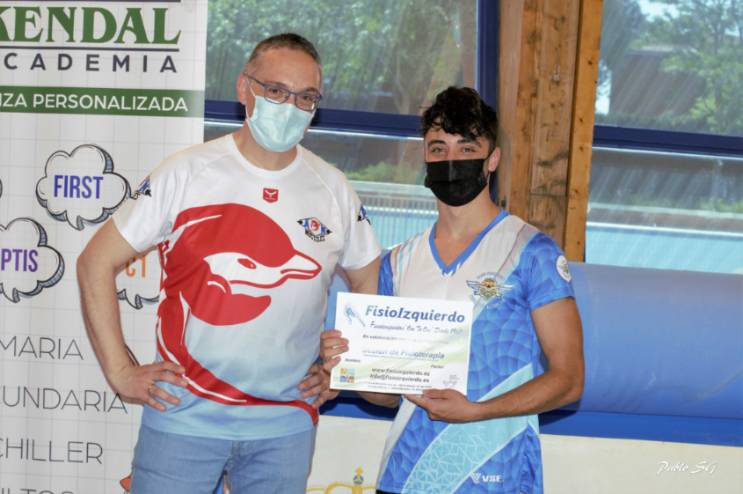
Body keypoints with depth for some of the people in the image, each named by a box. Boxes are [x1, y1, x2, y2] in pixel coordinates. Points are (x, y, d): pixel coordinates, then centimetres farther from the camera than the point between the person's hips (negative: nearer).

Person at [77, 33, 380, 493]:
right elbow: (96, 263, -2)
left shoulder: (334, 190, 3)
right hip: (185, 417, -2)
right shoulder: (187, 173, -5)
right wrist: (121, 372, -5)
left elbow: (371, 287, 17)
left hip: (286, 424, 2)